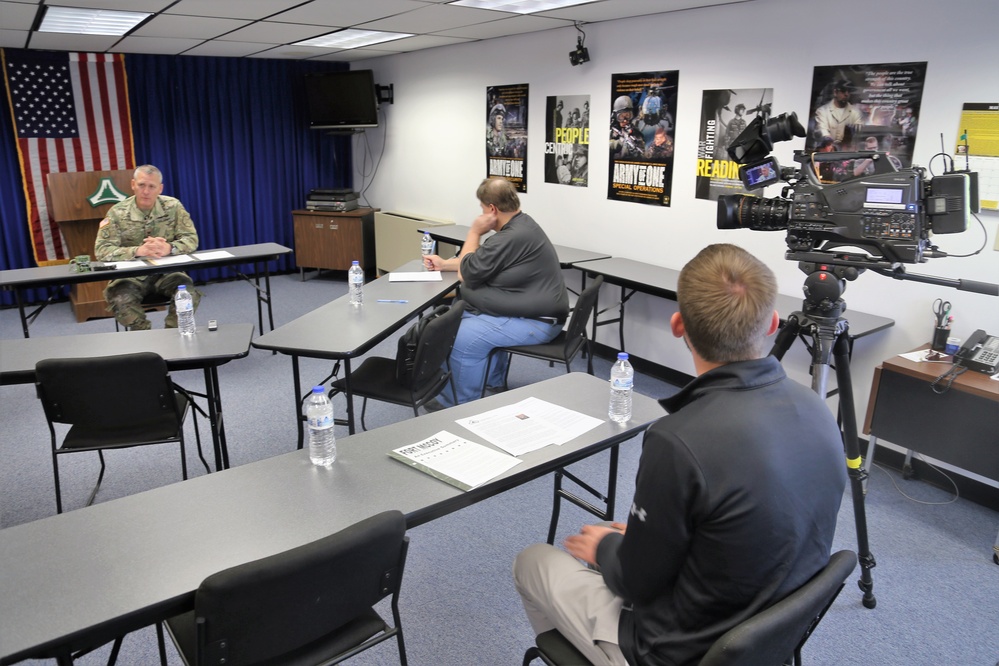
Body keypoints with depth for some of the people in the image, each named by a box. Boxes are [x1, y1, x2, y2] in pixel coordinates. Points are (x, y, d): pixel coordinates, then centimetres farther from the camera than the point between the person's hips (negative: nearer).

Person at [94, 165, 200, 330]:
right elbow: (102, 250, -13)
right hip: (131, 275, -1)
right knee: (120, 300, -31)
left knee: (189, 295, -28)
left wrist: (169, 248, -27)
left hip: (166, 272, 1)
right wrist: (138, 251, -30)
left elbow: (191, 239, -5)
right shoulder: (117, 213, -6)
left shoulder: (173, 207, -3)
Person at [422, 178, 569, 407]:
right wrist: (444, 264, 19)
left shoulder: (513, 238, -25)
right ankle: (493, 381, 27)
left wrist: (475, 231, -6)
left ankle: (460, 405, -4)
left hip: (535, 322, -12)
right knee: (462, 316, 17)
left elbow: (469, 273, -15)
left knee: (464, 337, -22)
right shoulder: (519, 224, 10)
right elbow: (481, 262, 23)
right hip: (530, 309, 12)